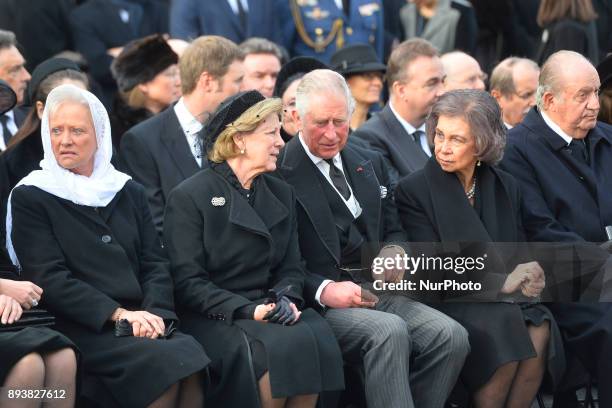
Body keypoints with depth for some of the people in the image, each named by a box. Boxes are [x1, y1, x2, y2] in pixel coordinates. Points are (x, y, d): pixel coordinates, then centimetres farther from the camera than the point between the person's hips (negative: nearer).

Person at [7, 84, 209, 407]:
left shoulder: (129, 192, 19)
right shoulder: (30, 198, 6)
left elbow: (155, 265, 13)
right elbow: (49, 279, -5)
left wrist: (154, 312, -9)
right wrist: (119, 314, -14)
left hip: (140, 321, 4)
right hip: (80, 329, -4)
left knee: (191, 353, -29)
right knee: (162, 362, -31)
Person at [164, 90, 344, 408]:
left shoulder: (281, 194, 17)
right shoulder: (189, 197, -2)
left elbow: (291, 268, 14)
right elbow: (187, 282, -8)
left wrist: (285, 298, -10)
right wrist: (247, 310, -20)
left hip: (267, 307, 5)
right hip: (214, 318, -5)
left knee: (318, 339, -27)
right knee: (279, 347, -33)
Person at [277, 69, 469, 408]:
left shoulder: (370, 163, 18)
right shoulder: (280, 173, -5)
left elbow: (393, 230, 24)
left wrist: (394, 253, 1)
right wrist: (323, 290, -22)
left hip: (377, 291, 7)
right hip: (318, 301, -7)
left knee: (451, 335, -17)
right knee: (390, 331, -34)